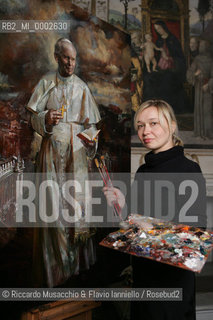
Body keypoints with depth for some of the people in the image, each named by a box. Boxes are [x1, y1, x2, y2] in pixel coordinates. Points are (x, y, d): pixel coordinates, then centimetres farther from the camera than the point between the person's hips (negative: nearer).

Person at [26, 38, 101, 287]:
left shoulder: (81, 86, 10)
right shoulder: (46, 83, 6)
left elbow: (90, 122, 11)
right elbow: (34, 118, 4)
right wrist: (46, 119, -18)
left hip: (76, 150, 1)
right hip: (52, 148, -1)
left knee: (77, 199, -1)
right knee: (53, 202, -3)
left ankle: (78, 259, 11)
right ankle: (54, 265, 6)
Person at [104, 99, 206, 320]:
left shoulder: (188, 169, -12)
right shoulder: (143, 171, 9)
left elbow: (198, 224, -14)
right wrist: (123, 206, -4)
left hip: (172, 271, -7)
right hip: (142, 268, 7)